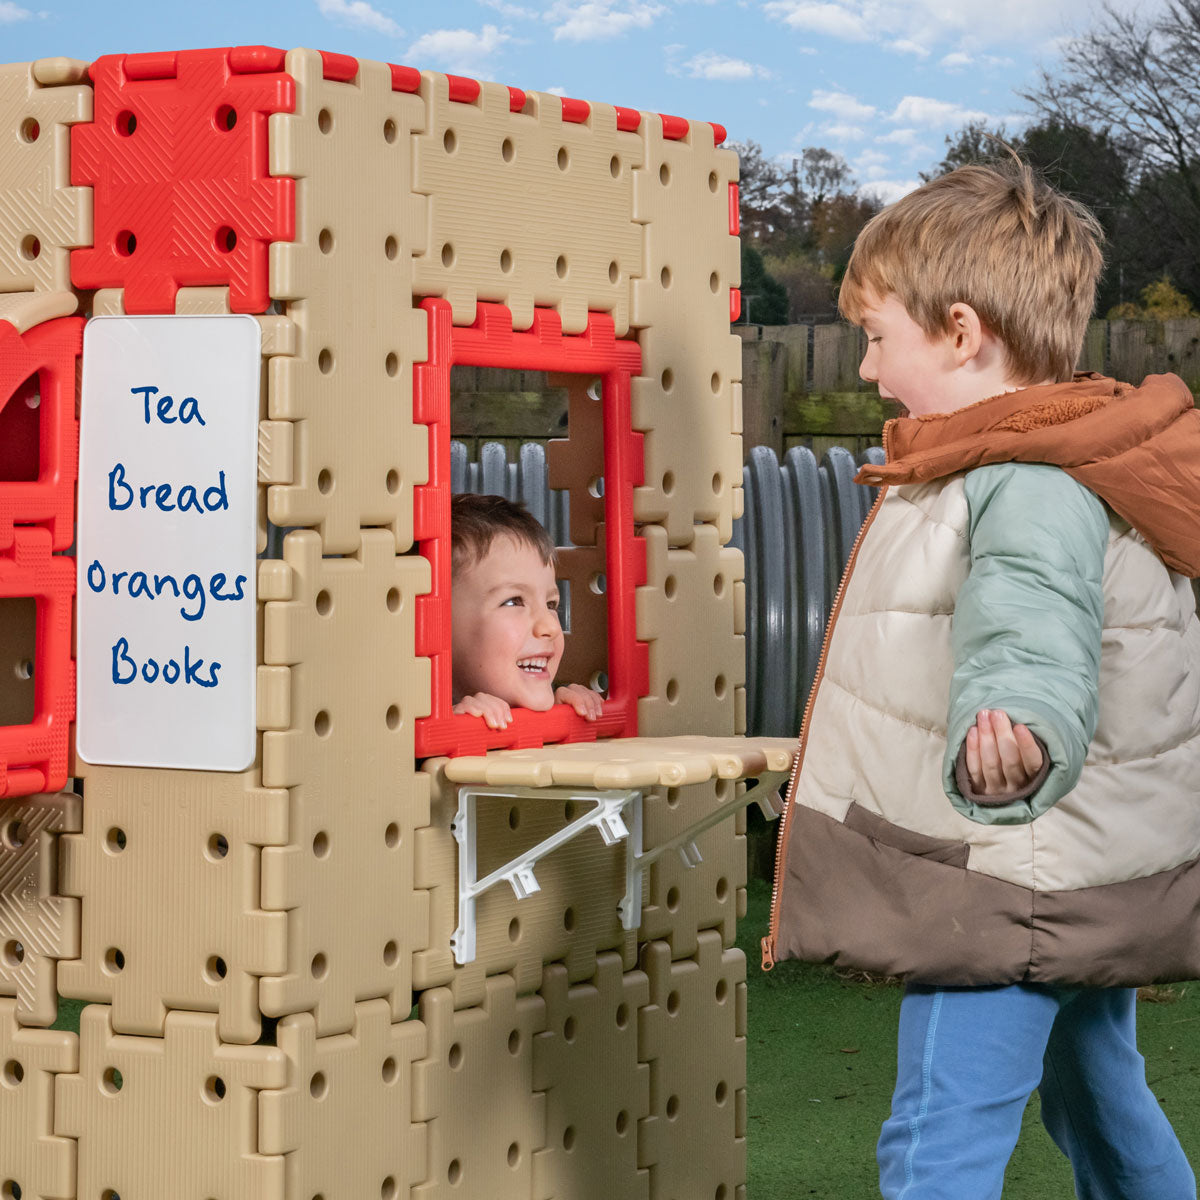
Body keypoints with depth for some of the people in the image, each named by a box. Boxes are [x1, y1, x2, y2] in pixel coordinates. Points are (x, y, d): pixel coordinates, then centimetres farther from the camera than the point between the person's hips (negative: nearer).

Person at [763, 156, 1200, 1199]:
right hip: (1098, 878, 11)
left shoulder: (1031, 487, -22)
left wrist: (1017, 744, -59)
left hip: (1013, 891, -11)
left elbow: (1033, 646, -39)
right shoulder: (1071, 460, 12)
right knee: (1098, 1100, 26)